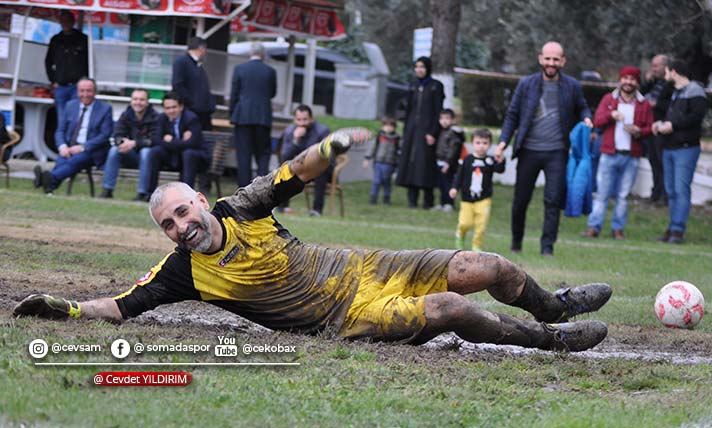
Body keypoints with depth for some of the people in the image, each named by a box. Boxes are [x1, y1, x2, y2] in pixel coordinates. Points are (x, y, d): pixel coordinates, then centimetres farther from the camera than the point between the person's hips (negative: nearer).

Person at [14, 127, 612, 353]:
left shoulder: (241, 211, -4)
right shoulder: (185, 272, -8)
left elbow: (294, 175, 0)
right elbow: (119, 306, -9)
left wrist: (333, 144, -19)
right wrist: (61, 307, -22)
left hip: (360, 269, 4)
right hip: (344, 322, -4)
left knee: (487, 268, -3)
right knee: (450, 309, -25)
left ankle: (553, 305, 28)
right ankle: (548, 337, -3)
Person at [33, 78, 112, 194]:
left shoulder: (105, 109, 3)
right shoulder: (70, 106, 16)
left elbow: (105, 136, -5)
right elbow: (60, 131, 15)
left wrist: (82, 147, -17)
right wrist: (62, 146, -9)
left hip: (91, 151, -3)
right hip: (69, 149, 3)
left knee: (75, 160, -35)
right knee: (61, 161, -32)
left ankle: (50, 178, -59)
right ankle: (48, 186, -56)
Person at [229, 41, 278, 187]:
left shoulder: (239, 69, -1)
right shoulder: (270, 71, 1)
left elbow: (234, 94, 0)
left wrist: (232, 115, 8)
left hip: (243, 116, -1)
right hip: (263, 117, 1)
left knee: (243, 154, 2)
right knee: (263, 153, 8)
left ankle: (244, 187, 1)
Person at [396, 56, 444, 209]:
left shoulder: (435, 86, -3)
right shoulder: (413, 86, 12)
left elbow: (438, 111, -7)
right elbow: (408, 109, 15)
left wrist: (433, 132, -14)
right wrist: (405, 132, 10)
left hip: (427, 128, -5)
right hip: (412, 128, 5)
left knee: (426, 161, -7)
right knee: (410, 161, 0)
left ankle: (428, 200, -1)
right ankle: (412, 199, 3)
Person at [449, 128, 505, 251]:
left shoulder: (490, 161, 0)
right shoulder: (468, 160, 2)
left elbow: (500, 169, -15)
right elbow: (460, 175, 6)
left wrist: (500, 161, -34)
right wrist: (455, 188, -4)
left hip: (484, 200, 0)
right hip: (467, 199, 0)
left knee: (481, 225, -6)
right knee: (465, 223, -4)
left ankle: (477, 247, 8)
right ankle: (460, 236, 28)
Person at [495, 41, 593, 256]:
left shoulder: (572, 86, 3)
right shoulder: (526, 84, 2)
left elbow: (581, 108, 19)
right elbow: (512, 115, 6)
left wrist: (586, 118, -4)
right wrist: (503, 141, -4)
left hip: (556, 152, -1)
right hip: (529, 151, 1)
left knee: (553, 201, -7)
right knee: (521, 200, 9)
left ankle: (547, 246, -2)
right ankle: (516, 240, 30)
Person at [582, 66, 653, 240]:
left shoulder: (644, 105, 9)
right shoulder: (608, 99, 9)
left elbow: (649, 128, 8)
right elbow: (597, 121, 1)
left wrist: (638, 131, -13)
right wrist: (611, 114, -17)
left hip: (631, 157, 1)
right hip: (609, 154, -1)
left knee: (623, 195, 5)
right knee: (602, 193, -3)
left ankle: (618, 228, 12)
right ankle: (594, 227, 0)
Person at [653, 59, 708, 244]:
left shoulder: (694, 91, -7)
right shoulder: (675, 92, 21)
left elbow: (697, 115, -19)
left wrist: (672, 125, -17)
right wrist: (661, 124, 4)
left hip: (686, 149, -9)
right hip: (669, 148, 9)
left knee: (681, 189, -11)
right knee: (671, 191, 9)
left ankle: (678, 230, -12)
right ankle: (672, 228, 13)